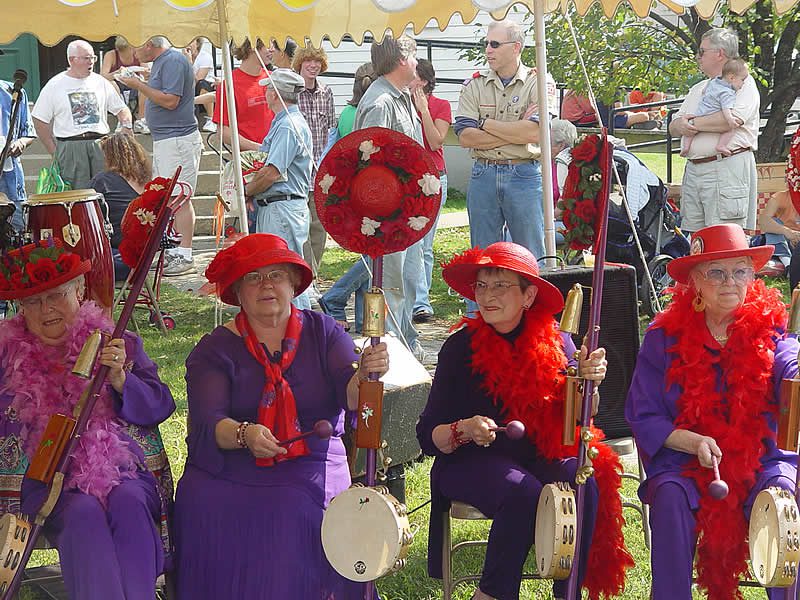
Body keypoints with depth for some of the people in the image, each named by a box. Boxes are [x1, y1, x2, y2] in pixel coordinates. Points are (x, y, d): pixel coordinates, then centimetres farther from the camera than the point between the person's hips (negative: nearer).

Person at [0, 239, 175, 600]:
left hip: (122, 471, 1)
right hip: (46, 482, 0)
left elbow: (159, 408, 4)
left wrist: (119, 378, -13)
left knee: (128, 502, -32)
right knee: (83, 512, -32)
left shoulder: (118, 345, 12)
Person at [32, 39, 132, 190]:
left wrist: (126, 125, -4)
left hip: (100, 145, 3)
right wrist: (54, 152, 1)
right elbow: (39, 120, 5)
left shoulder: (101, 82, 11)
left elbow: (121, 109, 18)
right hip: (70, 146, -3)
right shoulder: (54, 86, 3)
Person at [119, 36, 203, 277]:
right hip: (164, 139, 10)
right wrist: (141, 84, 10)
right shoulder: (161, 62, 16)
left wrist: (139, 85, -14)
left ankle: (184, 256, -4)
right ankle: (173, 252, 18)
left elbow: (170, 101, -21)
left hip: (178, 140, -10)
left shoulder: (173, 61, -14)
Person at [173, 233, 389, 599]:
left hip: (311, 470, 0)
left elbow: (350, 395, -7)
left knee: (293, 514, -30)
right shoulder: (215, 349, 5)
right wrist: (244, 435, -29)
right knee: (204, 507, -27)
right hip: (229, 469, 1)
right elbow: (207, 424, -7)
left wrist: (365, 376, -31)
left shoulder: (322, 332, 8)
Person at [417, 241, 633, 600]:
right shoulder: (460, 348, -6)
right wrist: (464, 430, -29)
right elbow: (428, 437, -7)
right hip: (473, 464, -2)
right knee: (523, 492, -32)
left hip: (540, 457, 3)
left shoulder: (555, 341, 0)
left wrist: (588, 381, -28)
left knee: (583, 484, -27)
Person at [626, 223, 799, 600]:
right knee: (670, 496, -30)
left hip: (762, 459, 0)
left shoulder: (769, 328, 2)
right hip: (683, 461, 0)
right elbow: (643, 417, -1)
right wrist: (693, 441, -17)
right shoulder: (664, 337, 1)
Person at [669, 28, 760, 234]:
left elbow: (733, 119, -19)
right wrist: (681, 125, -4)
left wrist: (693, 123, -8)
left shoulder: (743, 83, -1)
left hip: (727, 169, -8)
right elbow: (673, 127, 22)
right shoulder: (698, 89, 24)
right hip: (693, 169, 8)